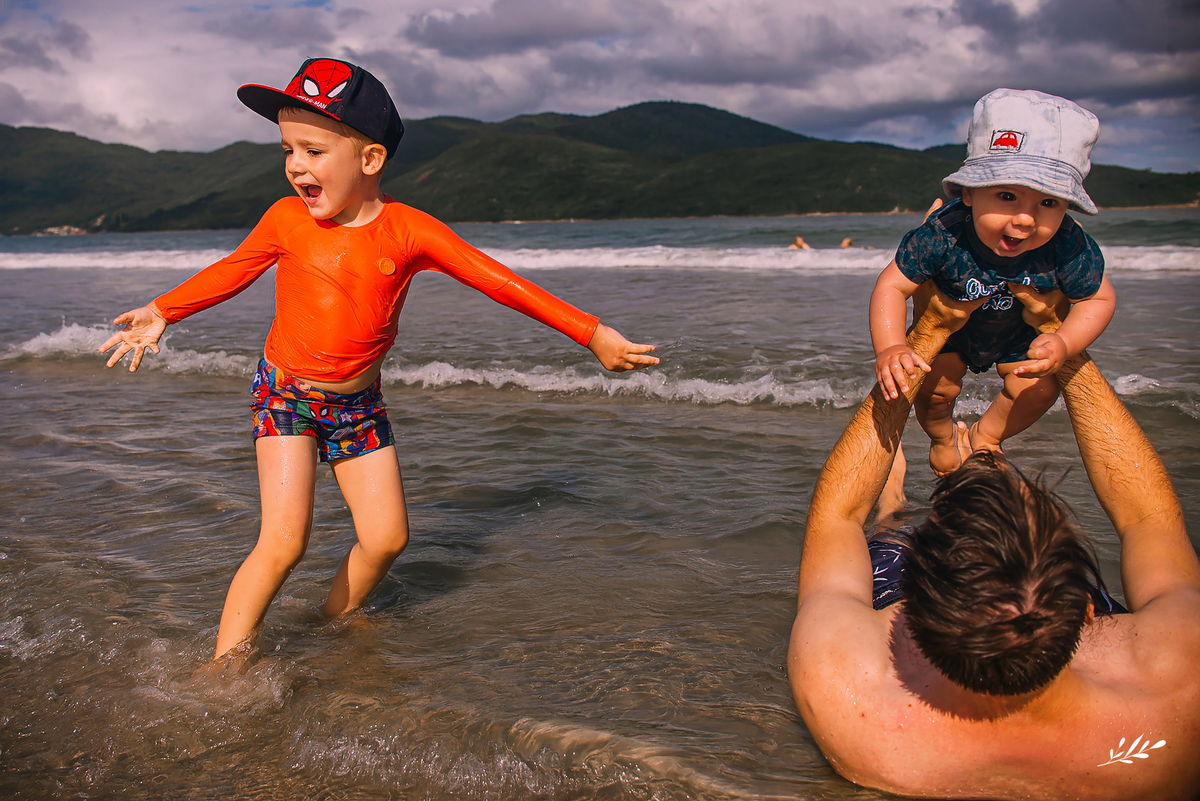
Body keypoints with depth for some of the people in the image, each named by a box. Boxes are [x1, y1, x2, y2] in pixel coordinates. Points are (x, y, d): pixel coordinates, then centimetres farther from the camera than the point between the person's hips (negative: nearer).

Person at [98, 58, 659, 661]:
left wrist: (593, 335, -13)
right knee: (283, 541, -15)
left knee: (386, 538, 0)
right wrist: (161, 312, 10)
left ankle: (334, 624, 26)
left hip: (359, 404, 2)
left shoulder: (409, 231, -12)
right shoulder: (286, 218, -8)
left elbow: (500, 281, -12)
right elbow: (232, 271, 12)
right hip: (285, 394, -2)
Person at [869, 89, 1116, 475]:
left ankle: (987, 436, 25)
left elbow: (1099, 299, -21)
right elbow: (891, 285, -34)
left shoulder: (1069, 249, -37)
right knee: (936, 385, -9)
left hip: (1020, 336, 2)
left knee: (1038, 389, -8)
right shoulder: (942, 235, -42)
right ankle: (941, 437, 29)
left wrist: (1064, 343, -41)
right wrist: (889, 348, -51)